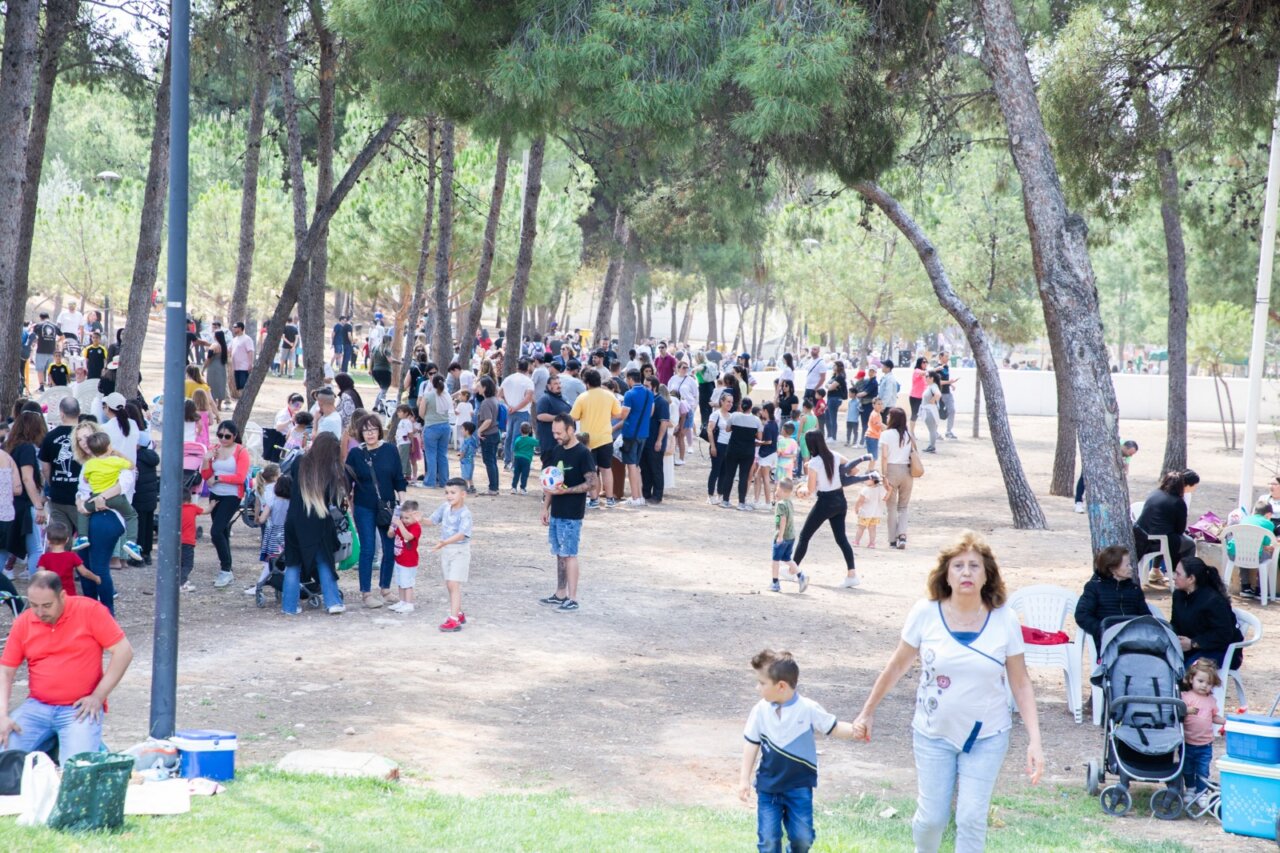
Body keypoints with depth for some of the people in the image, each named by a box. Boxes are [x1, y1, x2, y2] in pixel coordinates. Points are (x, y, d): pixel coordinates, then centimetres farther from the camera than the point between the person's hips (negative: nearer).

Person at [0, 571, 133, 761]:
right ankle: (47, 743, 7)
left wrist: (98, 697, -12)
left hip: (79, 708, -3)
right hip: (37, 707, 3)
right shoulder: (23, 623, 3)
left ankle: (95, 746, 7)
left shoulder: (90, 611, -7)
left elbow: (124, 652, -8)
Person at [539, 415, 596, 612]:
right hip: (556, 513, 8)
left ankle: (572, 599, -2)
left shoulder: (583, 453, -13)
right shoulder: (558, 451, 11)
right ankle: (560, 594, 20)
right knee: (559, 554, 12)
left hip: (572, 515, -8)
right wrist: (545, 507, 14)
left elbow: (591, 484, -17)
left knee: (569, 554, -5)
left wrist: (565, 490, -23)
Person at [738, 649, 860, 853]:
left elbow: (834, 728, -4)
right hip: (768, 785, 1)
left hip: (799, 786, -1)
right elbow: (752, 743, 3)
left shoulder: (808, 709, -12)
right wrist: (744, 779, 2)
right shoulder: (761, 710, -5)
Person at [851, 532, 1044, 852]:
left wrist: (1034, 741, -12)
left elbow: (1021, 684, -5)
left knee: (971, 817, -5)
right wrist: (868, 713, 9)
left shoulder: (1005, 620, -10)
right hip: (934, 733, 0)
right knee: (932, 817, 3)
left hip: (987, 736, 0)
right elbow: (897, 666, 1)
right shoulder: (926, 613, -11)